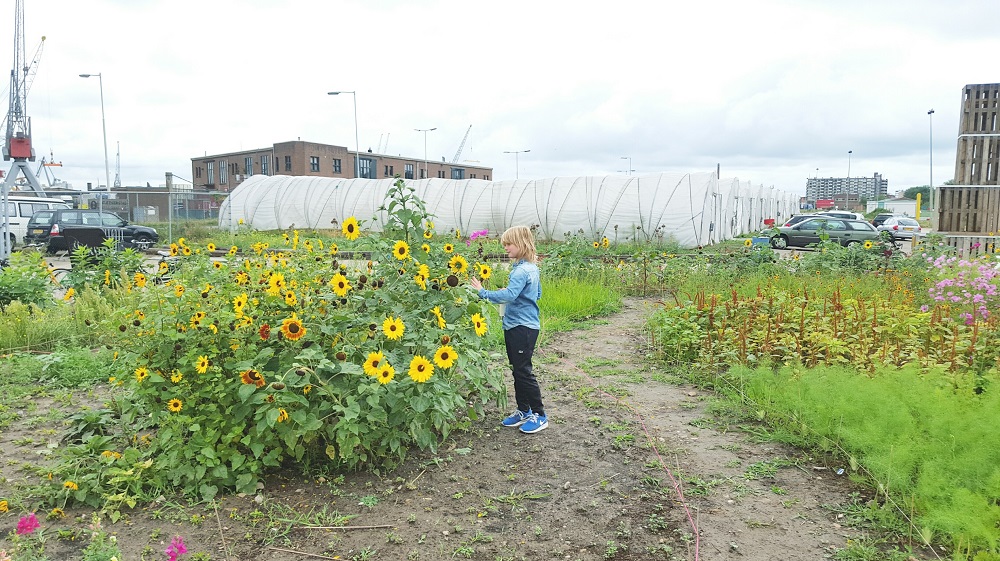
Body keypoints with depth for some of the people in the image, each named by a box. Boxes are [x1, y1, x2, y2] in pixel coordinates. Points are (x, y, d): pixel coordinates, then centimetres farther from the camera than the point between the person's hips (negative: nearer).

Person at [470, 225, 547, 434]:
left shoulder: (522, 271, -19)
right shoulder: (532, 268, 11)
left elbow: (509, 295, -30)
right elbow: (537, 294, 22)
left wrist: (483, 292, -26)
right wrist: (510, 292, 13)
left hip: (523, 328, -10)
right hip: (516, 325, 10)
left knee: (523, 371, -2)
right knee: (517, 370, 16)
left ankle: (539, 415, 8)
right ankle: (523, 411, 26)